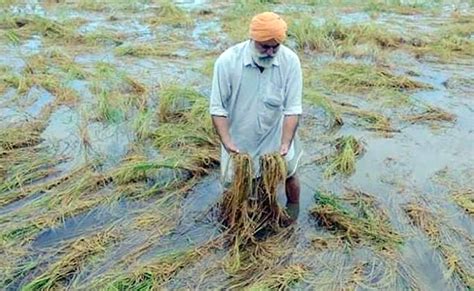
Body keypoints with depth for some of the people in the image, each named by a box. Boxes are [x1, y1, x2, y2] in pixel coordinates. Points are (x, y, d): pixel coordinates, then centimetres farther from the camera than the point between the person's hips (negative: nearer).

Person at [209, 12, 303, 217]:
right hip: (239, 139, -1)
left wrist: (285, 143, -28)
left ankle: (293, 206, 49)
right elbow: (218, 108, -19)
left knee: (288, 175, 19)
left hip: (275, 136, 1)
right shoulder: (227, 61, -24)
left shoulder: (290, 61, -20)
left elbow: (292, 108, -18)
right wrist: (226, 141, -29)